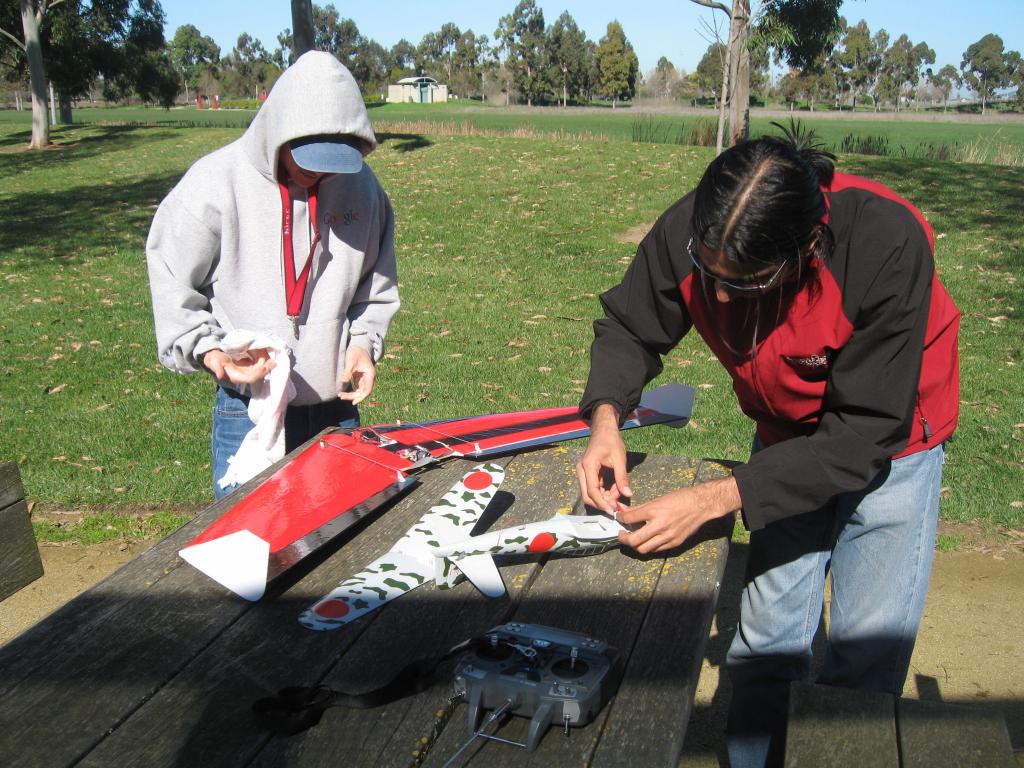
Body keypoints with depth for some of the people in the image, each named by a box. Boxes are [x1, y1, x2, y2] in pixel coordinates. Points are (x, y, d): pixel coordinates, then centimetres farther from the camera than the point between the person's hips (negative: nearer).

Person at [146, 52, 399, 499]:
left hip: (337, 407, 4)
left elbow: (376, 283, 12)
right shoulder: (216, 183, -13)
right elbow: (171, 282, -4)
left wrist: (363, 342, -2)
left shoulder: (360, 186, -1)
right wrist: (208, 349, -18)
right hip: (249, 409, -3)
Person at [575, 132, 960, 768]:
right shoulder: (689, 232, -26)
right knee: (765, 649, 11)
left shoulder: (888, 245, -36)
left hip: (888, 442, -3)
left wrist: (717, 499, -38)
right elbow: (630, 328, -7)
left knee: (867, 657, 3)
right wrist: (606, 419, -27)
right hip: (788, 439, 3)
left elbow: (865, 435, -33)